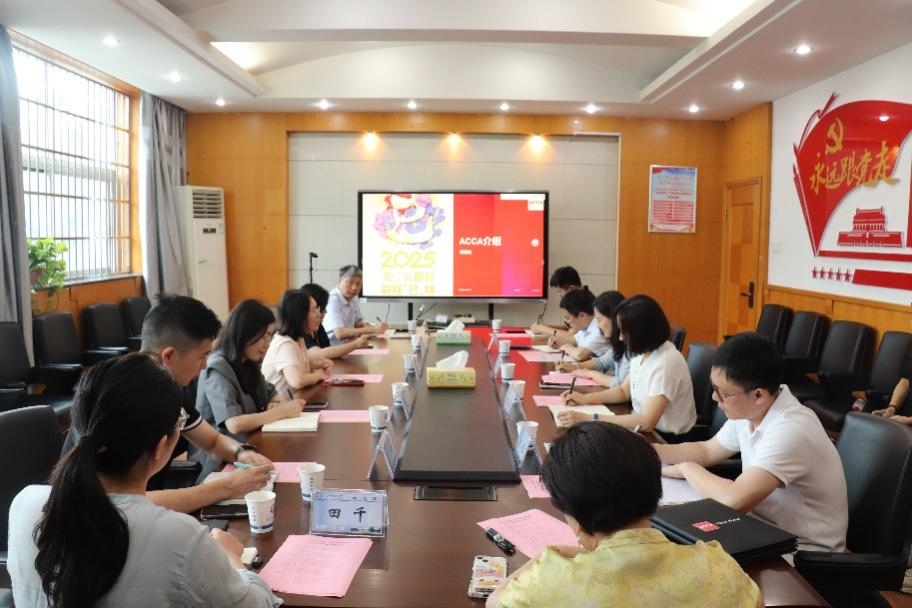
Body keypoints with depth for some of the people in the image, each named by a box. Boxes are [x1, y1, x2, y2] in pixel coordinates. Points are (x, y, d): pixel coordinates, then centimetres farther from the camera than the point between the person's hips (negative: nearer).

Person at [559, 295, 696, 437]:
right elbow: (624, 391, 14)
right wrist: (585, 398, -1)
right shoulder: (641, 352, 0)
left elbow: (646, 422, -31)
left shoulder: (665, 363, -26)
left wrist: (589, 419, -31)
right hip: (644, 430, 7)